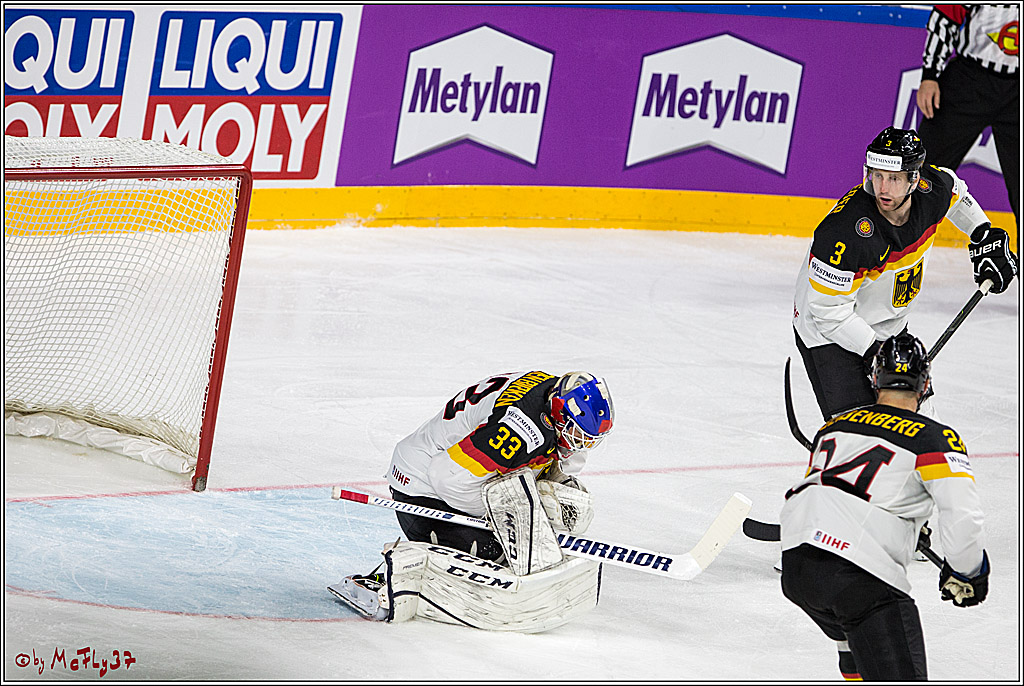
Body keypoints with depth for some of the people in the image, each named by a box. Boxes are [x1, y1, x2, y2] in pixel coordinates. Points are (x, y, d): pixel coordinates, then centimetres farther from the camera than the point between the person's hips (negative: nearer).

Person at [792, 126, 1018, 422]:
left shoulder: (932, 188, -17)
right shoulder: (846, 231, -36)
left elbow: (957, 196, 12)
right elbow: (829, 310, -28)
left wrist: (986, 238, 7)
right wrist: (874, 352, -28)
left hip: (890, 324, 7)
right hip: (828, 331, -7)